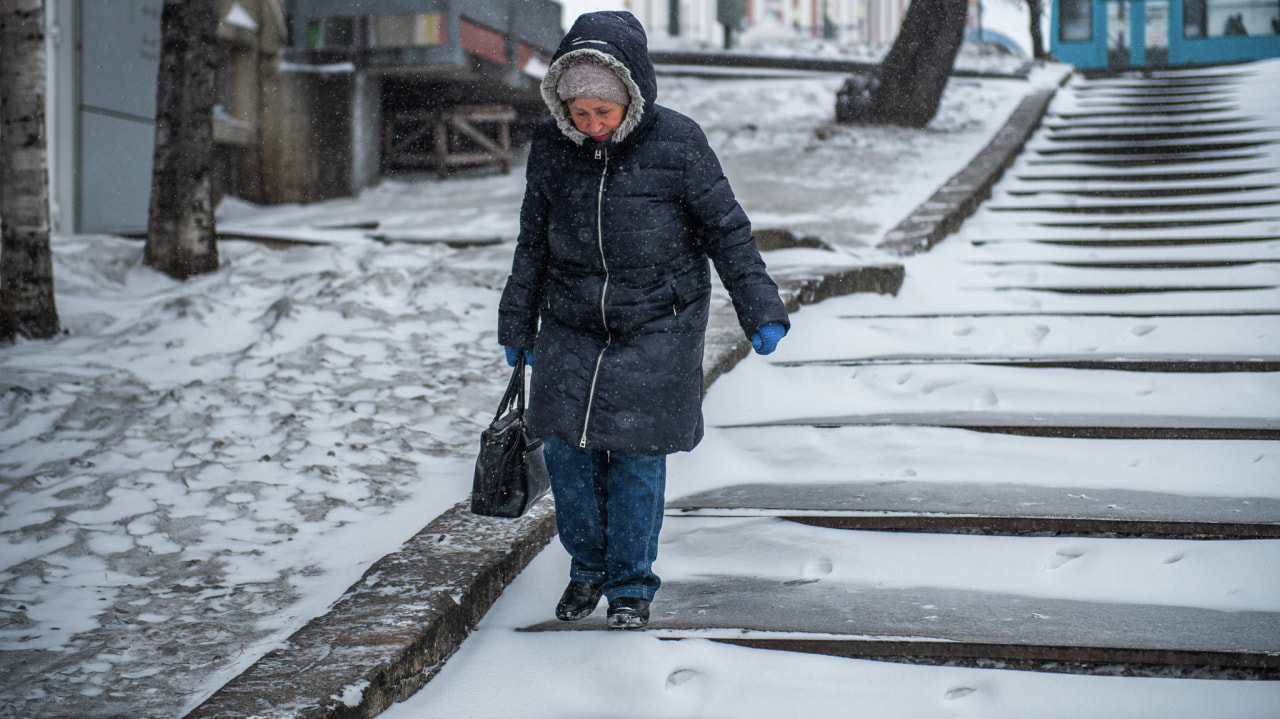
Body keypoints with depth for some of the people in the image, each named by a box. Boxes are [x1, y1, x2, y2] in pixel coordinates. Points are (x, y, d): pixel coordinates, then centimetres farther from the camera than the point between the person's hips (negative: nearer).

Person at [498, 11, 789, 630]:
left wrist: (761, 312, -9)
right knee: (566, 449, 3)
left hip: (657, 329, -3)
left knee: (637, 458, -2)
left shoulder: (677, 144, -14)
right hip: (571, 328, 3)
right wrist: (517, 324, 14)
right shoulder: (551, 148, -4)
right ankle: (588, 566, 26)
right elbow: (532, 243, 8)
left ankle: (631, 586, 16)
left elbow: (727, 232, -6)